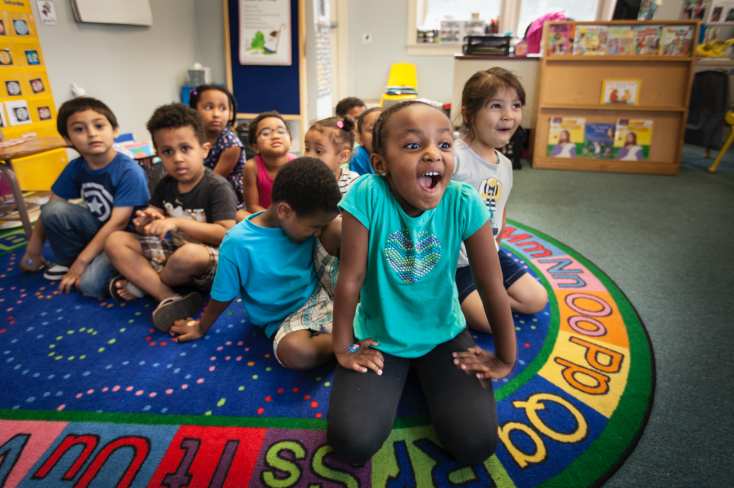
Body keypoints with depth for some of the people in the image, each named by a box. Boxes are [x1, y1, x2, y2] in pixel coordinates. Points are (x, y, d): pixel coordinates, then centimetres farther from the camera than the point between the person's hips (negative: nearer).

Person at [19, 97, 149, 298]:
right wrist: (33, 252, 9)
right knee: (53, 209, -15)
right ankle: (69, 262, 6)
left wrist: (82, 261, -19)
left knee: (91, 283, -27)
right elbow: (49, 210, 6)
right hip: (97, 229, 6)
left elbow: (118, 223, -23)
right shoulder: (75, 168, -3)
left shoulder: (129, 171, -22)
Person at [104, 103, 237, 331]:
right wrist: (147, 222, -16)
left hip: (208, 259, -7)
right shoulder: (165, 185, 7)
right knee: (115, 240, -3)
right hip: (171, 250, 8)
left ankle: (143, 283, -3)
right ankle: (168, 298, -21)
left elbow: (225, 233, -23)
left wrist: (179, 222, -26)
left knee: (188, 255, -41)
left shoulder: (217, 187, -16)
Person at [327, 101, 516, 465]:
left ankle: (424, 374, 22)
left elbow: (492, 287, -12)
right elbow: (351, 279, -17)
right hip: (378, 336, -1)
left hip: (443, 332, 2)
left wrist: (505, 359, -2)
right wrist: (343, 349, -7)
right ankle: (395, 379, 19)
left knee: (476, 443, -7)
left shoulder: (464, 203, -21)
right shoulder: (367, 196, -25)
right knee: (352, 443, -12)